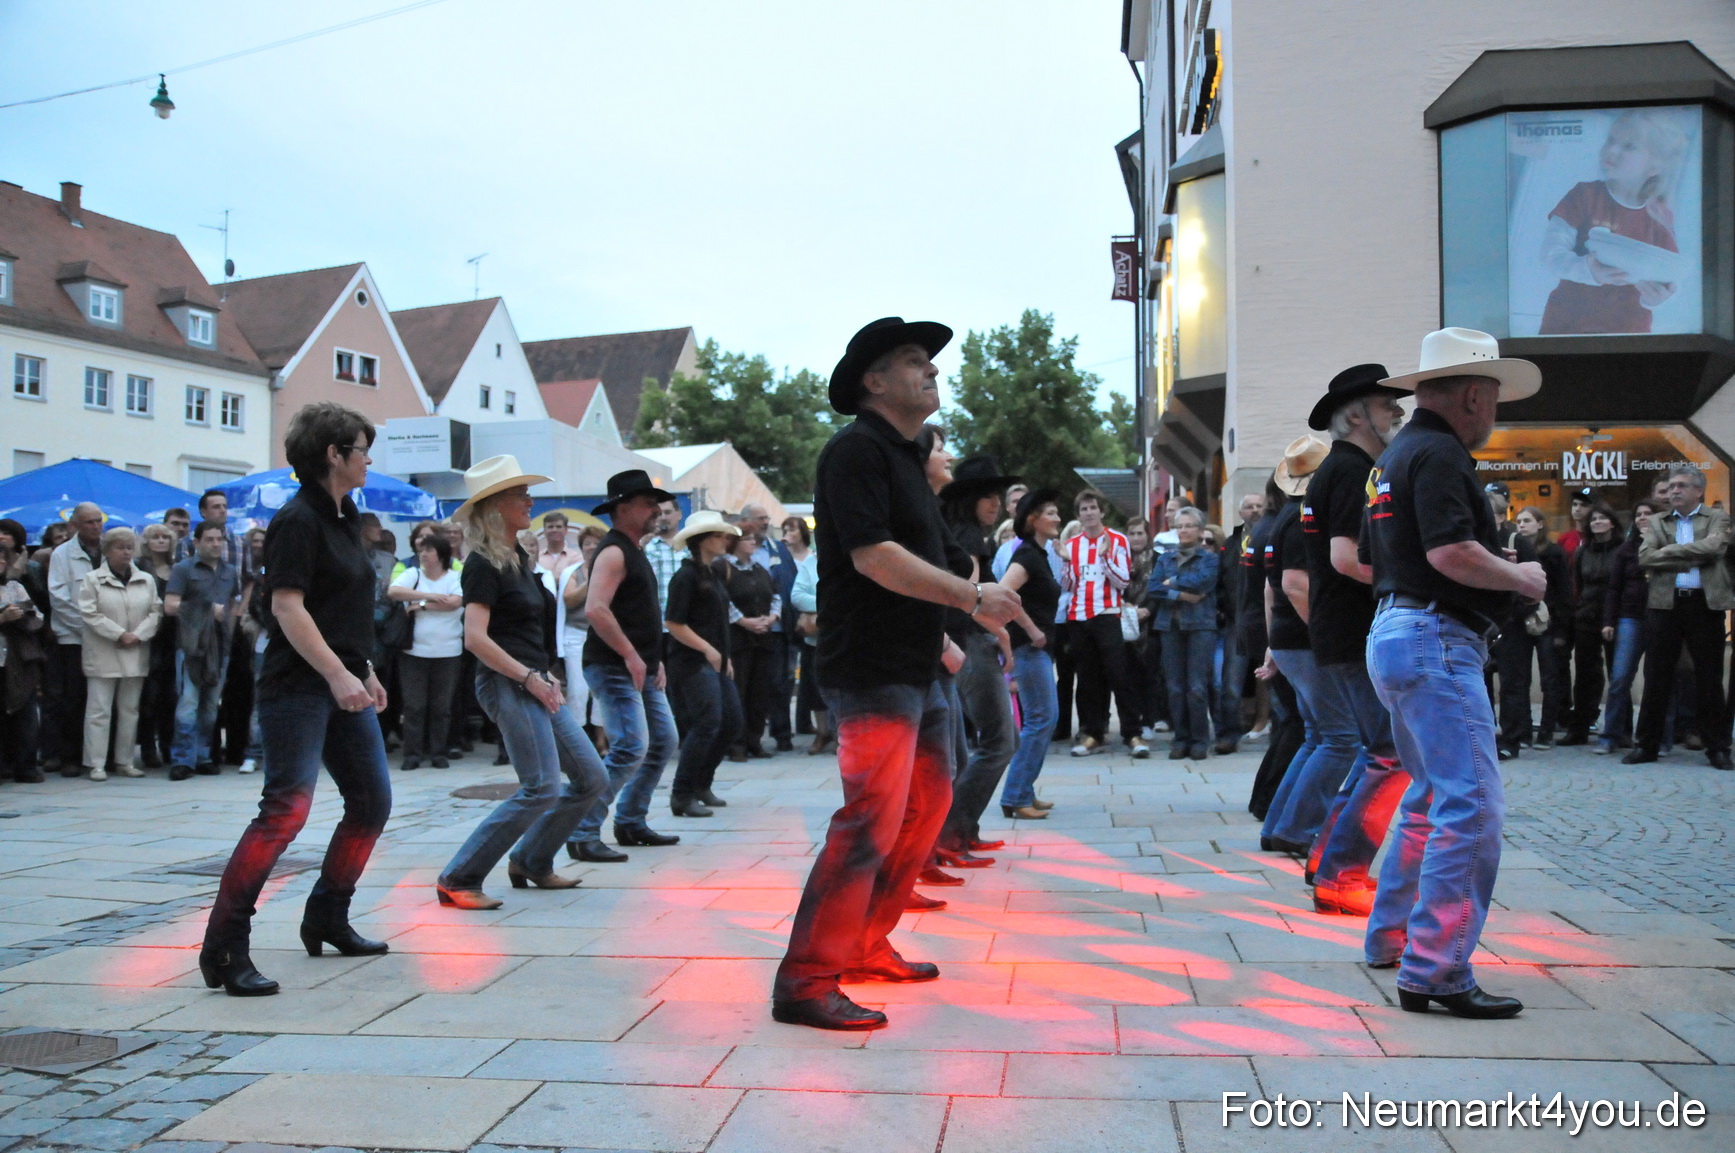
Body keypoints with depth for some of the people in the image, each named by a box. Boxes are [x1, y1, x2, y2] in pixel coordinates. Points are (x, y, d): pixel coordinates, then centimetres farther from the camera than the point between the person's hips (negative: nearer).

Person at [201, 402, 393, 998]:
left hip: (343, 686, 10)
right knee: (286, 809, -15)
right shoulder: (298, 519, -12)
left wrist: (365, 672, 22)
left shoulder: (345, 518, 16)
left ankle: (327, 919, 27)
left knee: (372, 802, 12)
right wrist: (337, 674, -26)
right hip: (299, 687, -10)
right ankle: (224, 944, -8)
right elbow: (288, 607, -20)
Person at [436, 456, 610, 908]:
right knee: (542, 788, -15)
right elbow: (476, 638, -20)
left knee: (592, 780, 9)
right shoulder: (483, 565, -11)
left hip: (534, 683, 9)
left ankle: (530, 862, 23)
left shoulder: (520, 557, 16)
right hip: (506, 684, -9)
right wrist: (529, 677, -21)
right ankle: (458, 880, -6)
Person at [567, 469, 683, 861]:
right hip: (614, 669, -10)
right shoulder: (613, 552, -13)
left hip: (641, 669, 10)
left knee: (664, 742, 14)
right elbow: (595, 609, -27)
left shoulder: (634, 550, 18)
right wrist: (630, 655, -24)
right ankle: (583, 834, -9)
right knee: (631, 748, -16)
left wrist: (655, 660, 18)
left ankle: (630, 822, 25)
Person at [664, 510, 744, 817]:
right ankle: (682, 795, -4)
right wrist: (707, 649, -17)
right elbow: (672, 623, -16)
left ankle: (701, 785, 23)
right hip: (692, 662, -9)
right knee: (706, 724, -13)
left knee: (732, 723, 9)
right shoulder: (686, 576, -11)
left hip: (715, 662, 9)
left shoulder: (715, 573, 16)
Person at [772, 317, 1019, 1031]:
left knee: (927, 803, 15)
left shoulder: (906, 456, 19)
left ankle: (865, 946, 26)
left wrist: (944, 638, 20)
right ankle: (805, 980, -5)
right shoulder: (857, 449, -12)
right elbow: (873, 555, -22)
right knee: (872, 821, -12)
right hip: (872, 670, -10)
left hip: (916, 668, 10)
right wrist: (974, 597, -19)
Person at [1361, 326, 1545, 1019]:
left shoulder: (1395, 456, 19)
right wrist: (1521, 578, -7)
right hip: (1435, 639, -11)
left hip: (1394, 631, 11)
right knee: (1472, 806, -11)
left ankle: (1391, 936, 29)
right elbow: (1452, 552, -25)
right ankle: (1435, 973, -11)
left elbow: (1370, 562, 24)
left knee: (1431, 796, 21)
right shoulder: (1439, 455, -12)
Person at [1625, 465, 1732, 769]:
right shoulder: (1657, 522, 12)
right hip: (1666, 605, 1)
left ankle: (1717, 747, 14)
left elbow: (1713, 547, -13)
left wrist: (1669, 551, -9)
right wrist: (1690, 559, -11)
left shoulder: (1717, 518, 8)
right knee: (1657, 678, 4)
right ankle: (1646, 744, 11)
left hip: (1705, 604, -1)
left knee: (1709, 679, 4)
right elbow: (1644, 557, -5)